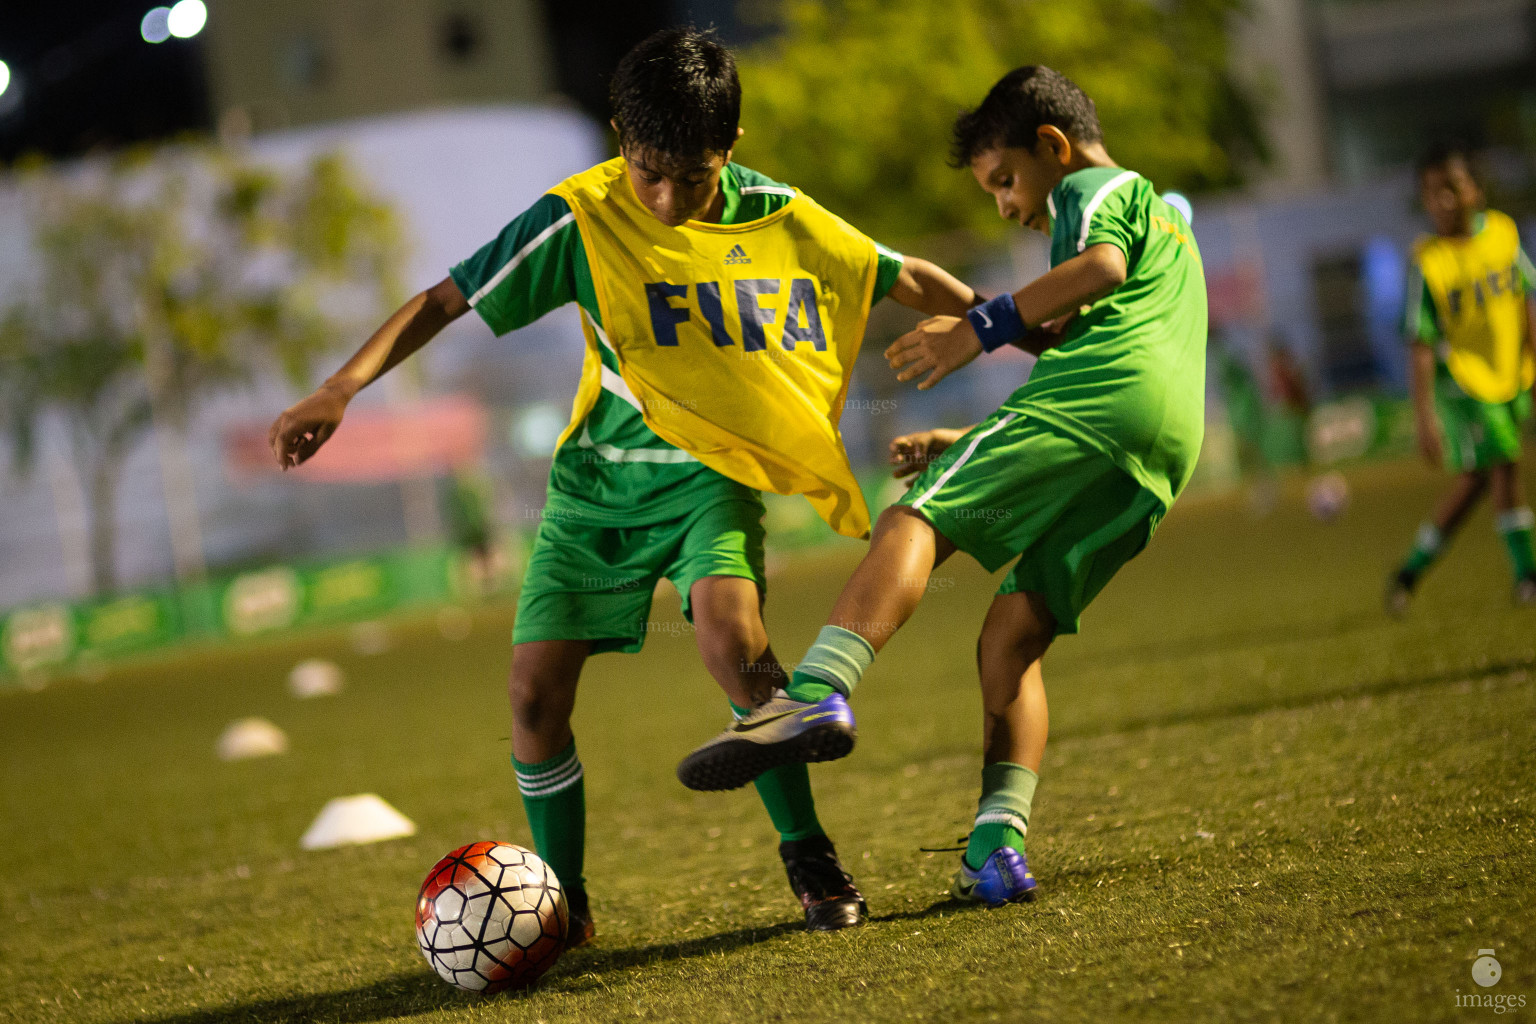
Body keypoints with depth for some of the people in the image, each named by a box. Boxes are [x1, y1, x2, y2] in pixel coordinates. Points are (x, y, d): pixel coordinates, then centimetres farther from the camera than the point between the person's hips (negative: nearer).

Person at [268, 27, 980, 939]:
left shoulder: (781, 220, -9)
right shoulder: (582, 219, -13)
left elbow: (904, 277, 5)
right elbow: (450, 299, -11)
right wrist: (342, 388, -21)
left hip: (713, 472, -1)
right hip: (601, 477, 1)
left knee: (728, 622, -30)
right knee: (537, 687, -8)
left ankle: (809, 855, -13)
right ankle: (563, 902, 12)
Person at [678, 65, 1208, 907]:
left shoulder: (1095, 189, 16)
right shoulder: (1164, 215, 43)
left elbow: (1101, 267, -10)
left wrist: (984, 328, -10)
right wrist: (964, 447, 36)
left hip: (1098, 390, -9)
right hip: (1167, 450, 9)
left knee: (913, 523, -19)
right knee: (1013, 638, 6)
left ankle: (817, 694, -44)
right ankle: (998, 843, -11)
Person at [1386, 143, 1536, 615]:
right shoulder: (1428, 262, -16)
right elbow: (1421, 343, -16)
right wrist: (1424, 412, -20)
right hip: (1463, 377, -5)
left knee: (1474, 479, 9)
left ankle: (1412, 570, 22)